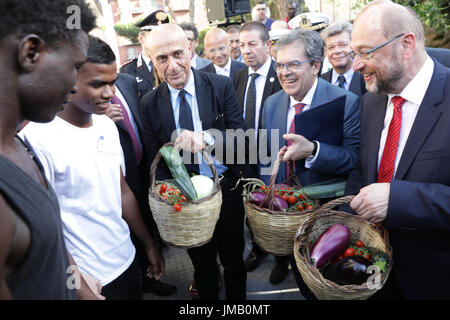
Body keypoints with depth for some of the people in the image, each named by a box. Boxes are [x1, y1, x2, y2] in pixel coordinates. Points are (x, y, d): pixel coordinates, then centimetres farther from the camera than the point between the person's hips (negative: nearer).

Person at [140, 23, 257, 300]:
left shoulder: (221, 86, -10)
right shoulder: (150, 103, -4)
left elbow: (239, 136, -15)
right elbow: (155, 157, -1)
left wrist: (207, 137, -35)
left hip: (228, 189, -1)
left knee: (233, 260, 20)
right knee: (202, 264, 22)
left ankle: (237, 299, 46)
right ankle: (207, 297, 48)